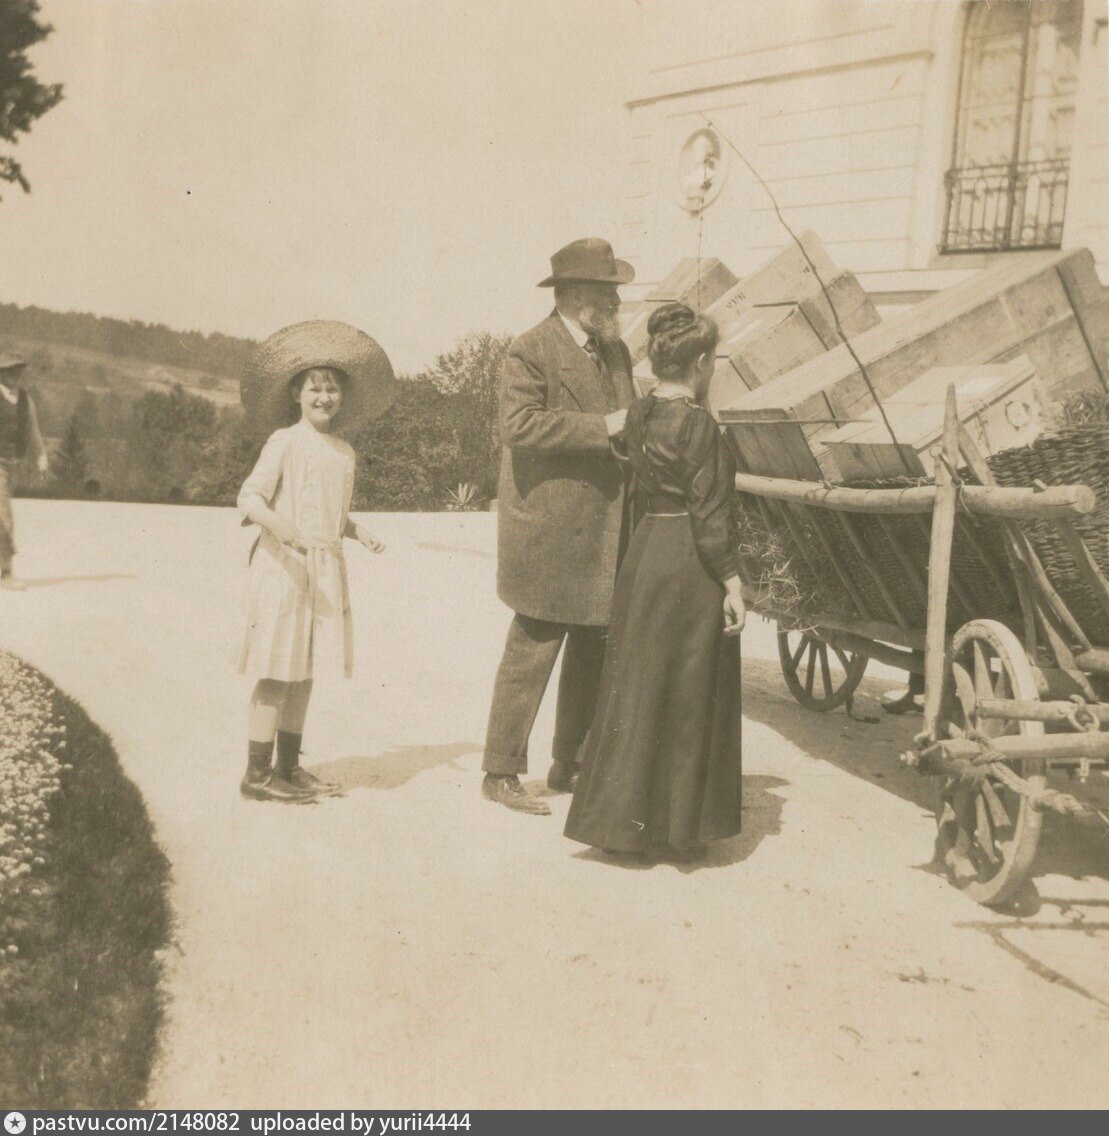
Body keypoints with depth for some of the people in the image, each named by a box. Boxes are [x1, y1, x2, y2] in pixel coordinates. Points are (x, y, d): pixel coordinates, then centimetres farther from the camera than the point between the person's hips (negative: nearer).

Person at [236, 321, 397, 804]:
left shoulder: (344, 451, 14)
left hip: (325, 569, 7)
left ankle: (288, 767, 21)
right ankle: (257, 774, 2)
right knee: (278, 670, -5)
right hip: (283, 565, -7)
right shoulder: (285, 441, -5)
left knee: (306, 669, 11)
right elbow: (249, 498, -12)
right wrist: (286, 530, -28)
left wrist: (360, 533, 5)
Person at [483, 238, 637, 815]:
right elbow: (519, 422, -25)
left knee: (593, 654, 14)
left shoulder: (615, 349, 15)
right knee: (531, 655, 0)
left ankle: (569, 765, 29)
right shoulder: (531, 351, -10)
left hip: (605, 537, 8)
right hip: (550, 535, -8)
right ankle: (500, 773, 13)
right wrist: (603, 426, -25)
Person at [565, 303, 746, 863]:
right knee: (685, 698, 4)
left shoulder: (638, 415, 8)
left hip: (643, 553, 7)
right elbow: (707, 514, -16)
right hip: (689, 567, -7)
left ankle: (621, 816, 22)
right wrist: (731, 582, -11)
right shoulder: (697, 424, -14)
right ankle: (673, 829, 14)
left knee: (637, 689, 14)